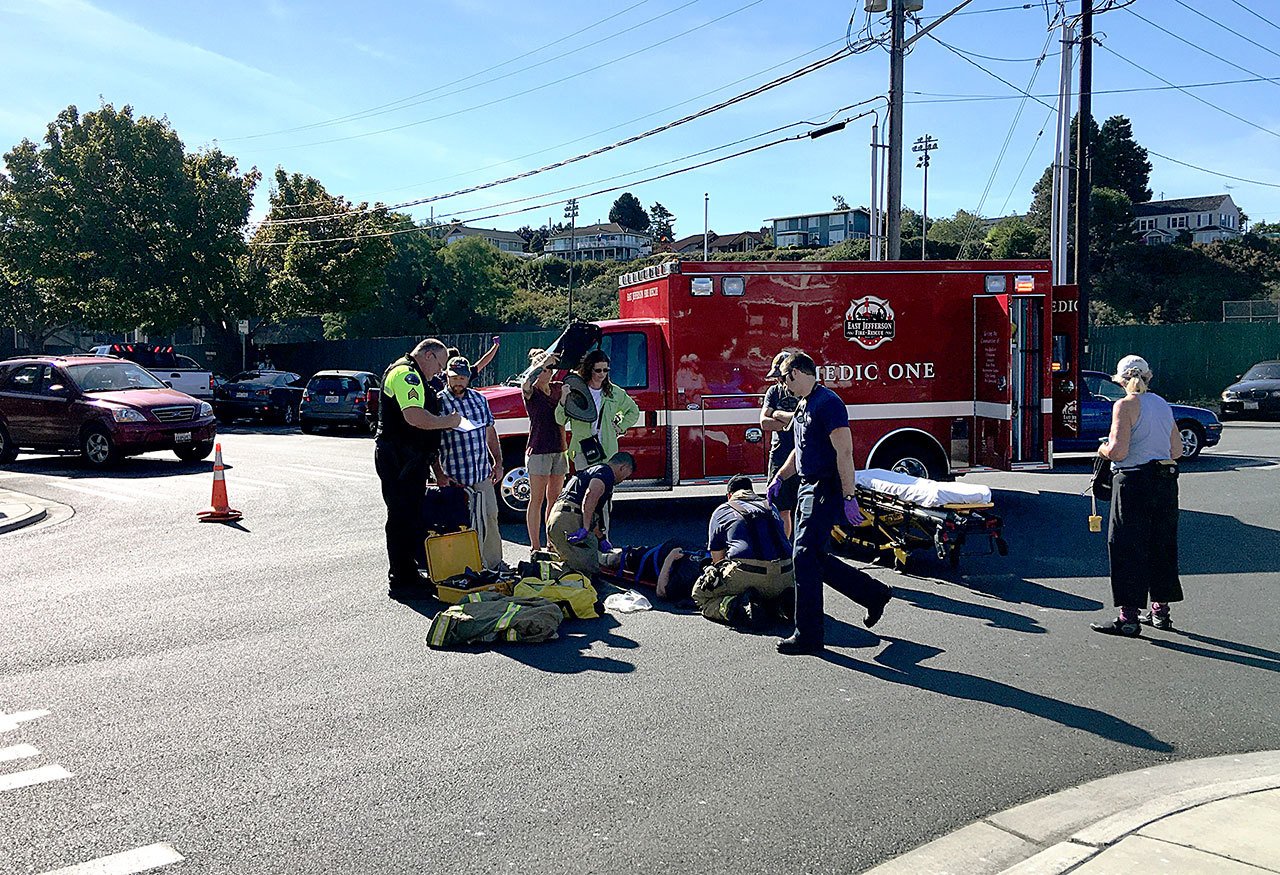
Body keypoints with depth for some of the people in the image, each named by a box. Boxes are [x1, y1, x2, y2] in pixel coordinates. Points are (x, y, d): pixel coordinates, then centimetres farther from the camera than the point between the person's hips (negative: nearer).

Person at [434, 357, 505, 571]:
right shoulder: (438, 402, -5)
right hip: (454, 478, -5)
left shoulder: (479, 399, 11)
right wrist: (439, 473, -13)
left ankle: (494, 565, 18)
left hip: (483, 474, 5)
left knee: (490, 519, 7)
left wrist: (498, 462, 12)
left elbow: (490, 431, 18)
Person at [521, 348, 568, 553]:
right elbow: (526, 382, -30)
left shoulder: (558, 388, 10)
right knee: (537, 499, -2)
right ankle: (535, 546, 2)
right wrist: (543, 362, -31)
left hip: (558, 450, 6)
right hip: (538, 451, -6)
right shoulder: (530, 392, -7)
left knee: (554, 498, 10)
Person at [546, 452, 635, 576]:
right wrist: (585, 529, -24)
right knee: (589, 568, -6)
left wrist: (601, 538, 45)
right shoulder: (606, 472, -2)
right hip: (570, 522, -10)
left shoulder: (592, 470, 30)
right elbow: (591, 495, -23)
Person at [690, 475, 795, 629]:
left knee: (700, 594, 17)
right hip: (783, 575, 4)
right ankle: (784, 601, 2)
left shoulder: (721, 512, 17)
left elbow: (717, 559, 18)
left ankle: (733, 605, -14)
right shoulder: (771, 507, 28)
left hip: (746, 573, -4)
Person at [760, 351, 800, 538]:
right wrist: (792, 420, -9)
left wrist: (779, 415, -7)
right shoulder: (774, 391, 11)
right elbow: (765, 423, -1)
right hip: (779, 458, 4)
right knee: (781, 509, 9)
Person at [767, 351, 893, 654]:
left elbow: (844, 452, -22)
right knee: (816, 557, 13)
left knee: (805, 557, -9)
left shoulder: (827, 403, -16)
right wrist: (779, 477, 21)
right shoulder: (803, 405, 15)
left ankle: (808, 636, -1)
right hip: (808, 489, 10)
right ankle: (874, 593, 27)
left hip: (825, 491, -10)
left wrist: (849, 497, -25)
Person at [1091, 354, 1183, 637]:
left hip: (1135, 483, -7)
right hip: (1166, 481, 7)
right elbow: (1177, 450, 15)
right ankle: (1160, 611, 25)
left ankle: (1128, 617, -1)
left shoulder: (1126, 405, -10)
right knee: (1161, 545, 15)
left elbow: (1118, 452, -18)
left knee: (1127, 548, -1)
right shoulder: (1163, 404, 12)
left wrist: (1102, 449, 3)